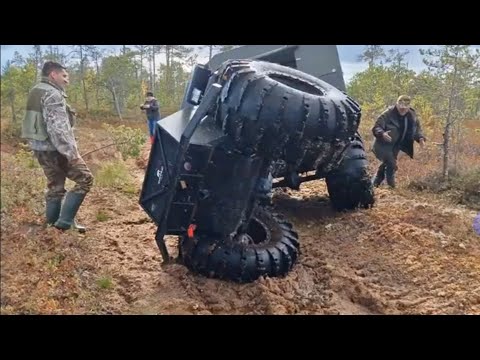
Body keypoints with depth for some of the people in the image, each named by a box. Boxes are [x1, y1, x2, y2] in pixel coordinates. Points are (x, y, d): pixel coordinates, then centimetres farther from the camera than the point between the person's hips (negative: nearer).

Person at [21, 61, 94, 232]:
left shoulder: (36, 92, 16)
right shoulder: (53, 94, -16)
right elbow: (58, 128, -25)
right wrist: (71, 152, -25)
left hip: (40, 148, 10)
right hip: (54, 149, -10)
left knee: (55, 186, 17)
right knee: (85, 179, -4)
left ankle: (53, 222, 23)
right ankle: (65, 221, -4)